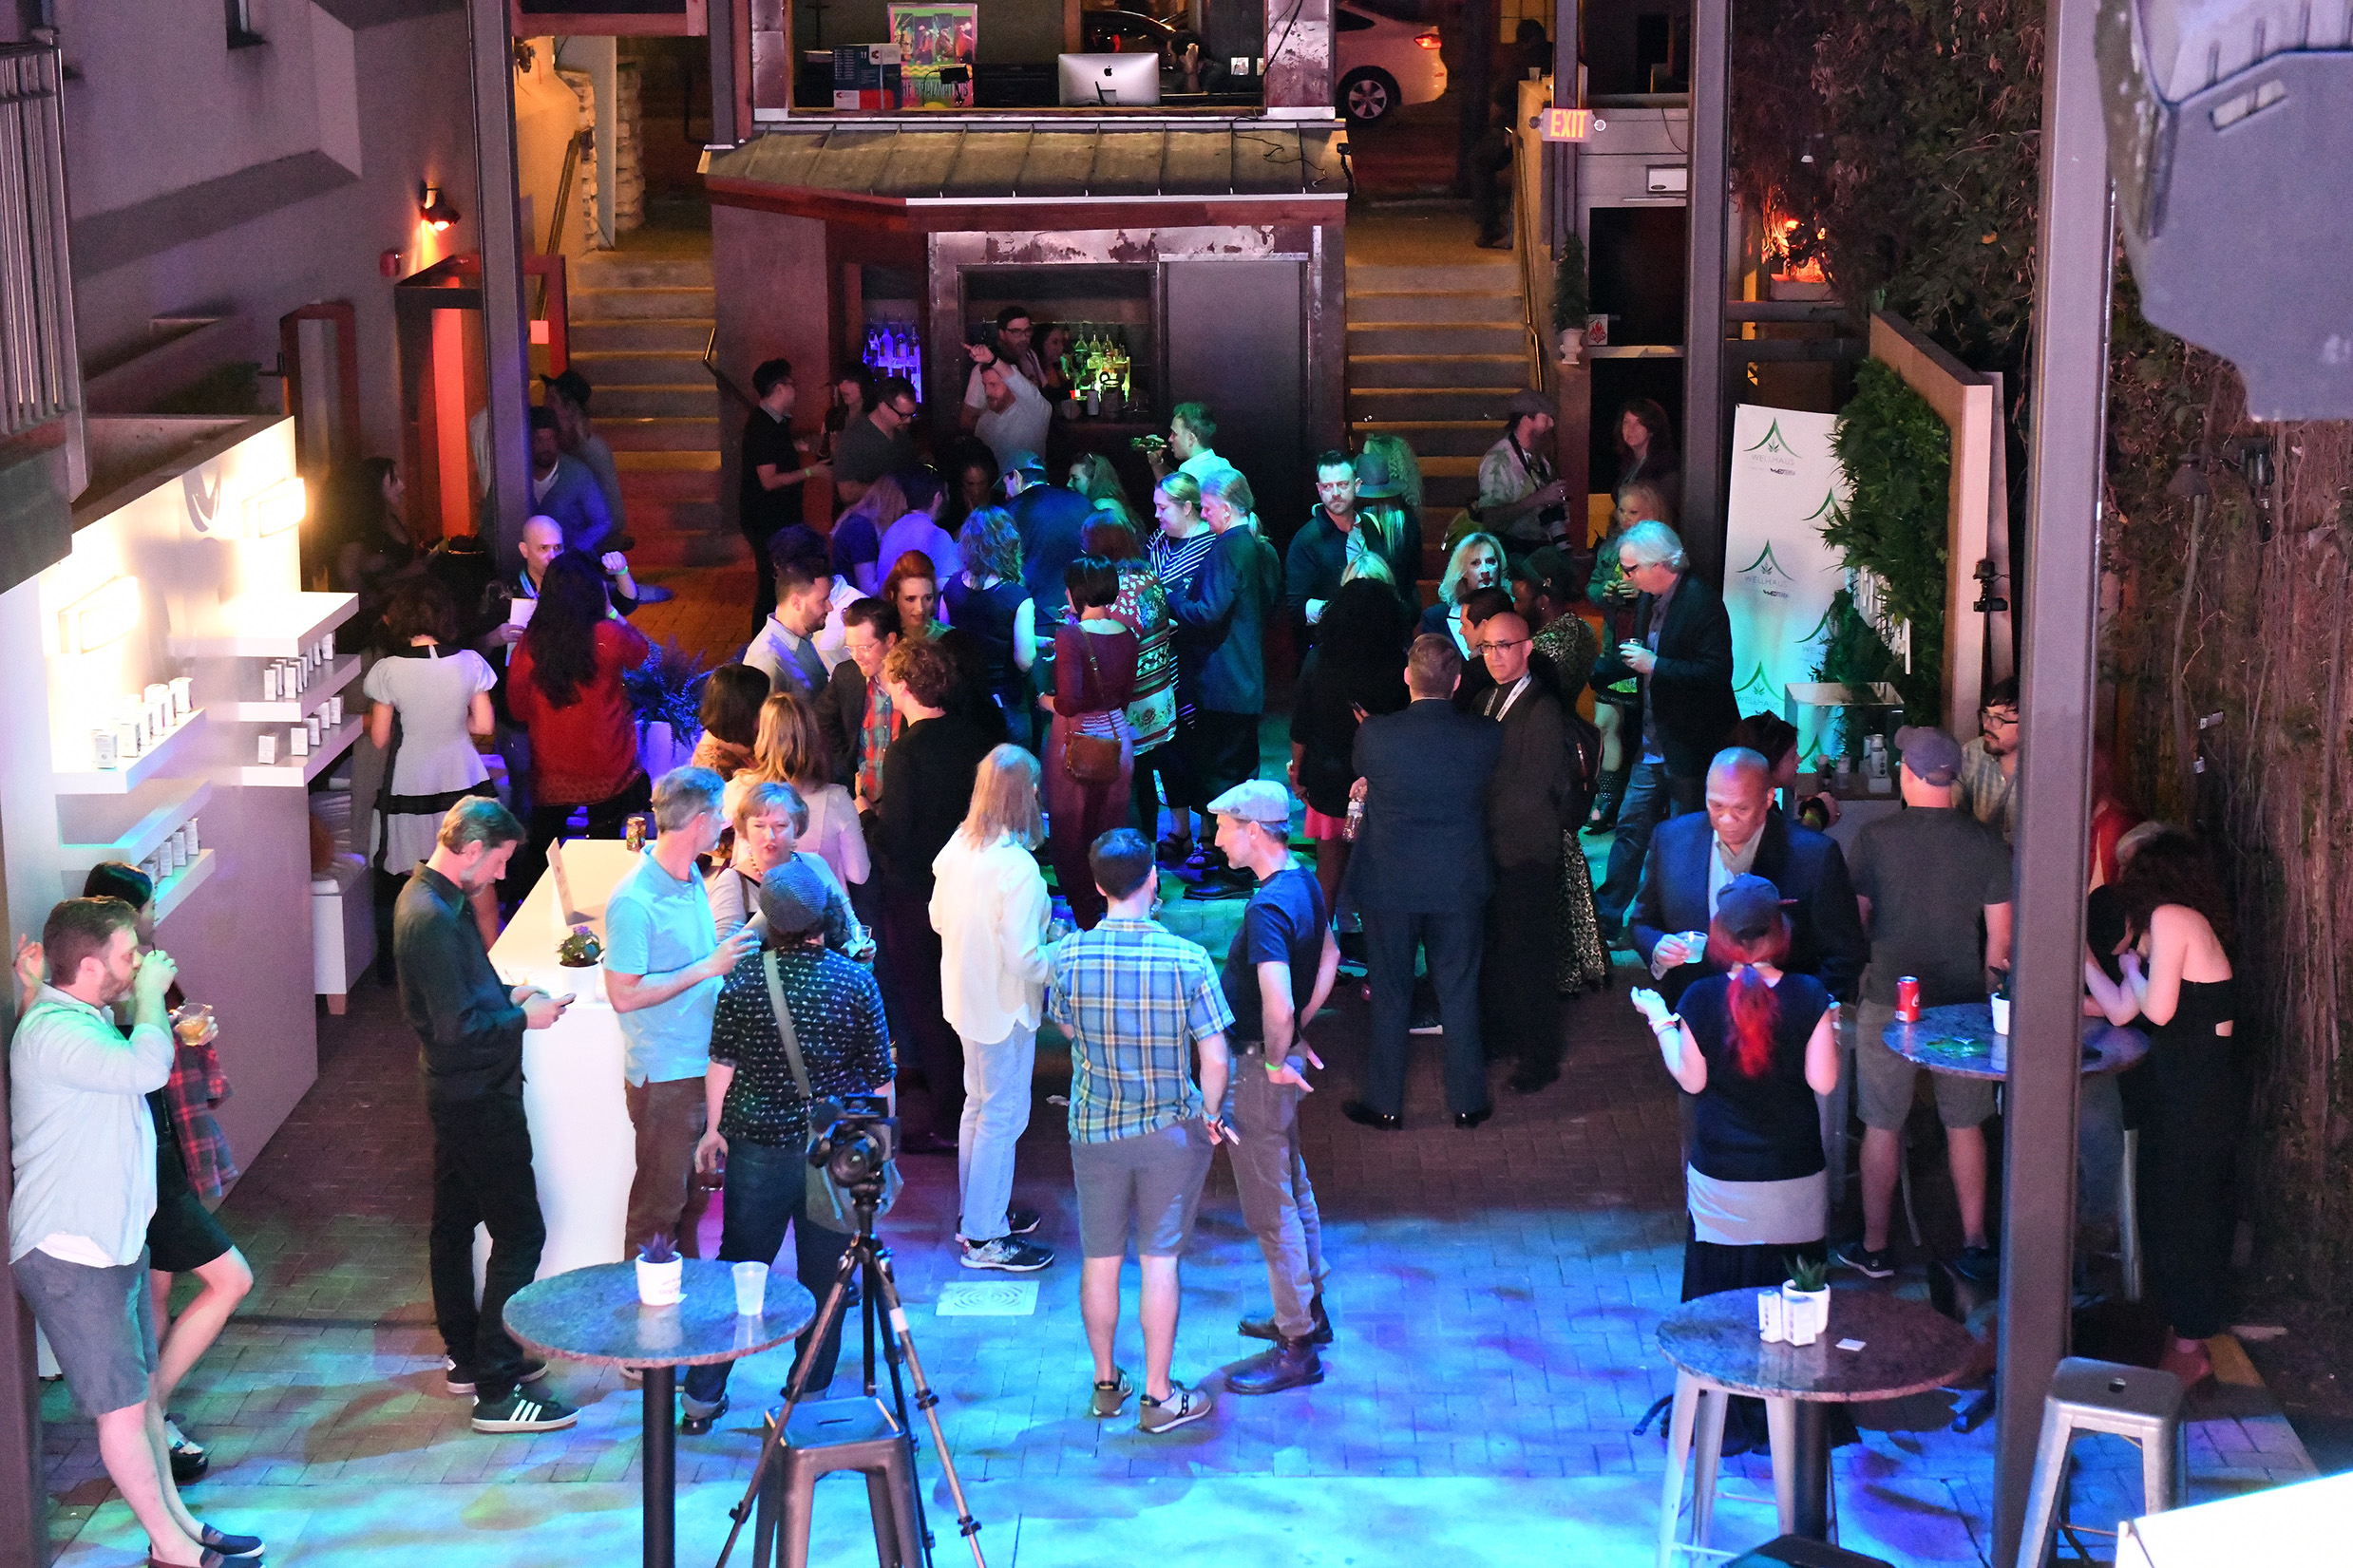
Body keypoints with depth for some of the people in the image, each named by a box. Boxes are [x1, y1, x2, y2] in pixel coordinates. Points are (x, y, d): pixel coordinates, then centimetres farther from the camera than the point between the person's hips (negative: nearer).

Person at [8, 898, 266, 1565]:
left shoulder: (82, 1019, 11)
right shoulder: (53, 1032, -23)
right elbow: (146, 1068, -37)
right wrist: (150, 992, -20)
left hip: (116, 1241, 10)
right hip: (70, 1257, -10)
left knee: (144, 1387, 18)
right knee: (123, 1405, 0)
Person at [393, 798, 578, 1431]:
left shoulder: (428, 899, 8)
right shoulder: (433, 918, -25)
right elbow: (458, 1027, -27)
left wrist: (508, 994, 7)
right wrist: (523, 1017, -15)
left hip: (457, 1095, 11)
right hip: (479, 1098, -11)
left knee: (455, 1222, 19)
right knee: (519, 1232, -8)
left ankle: (468, 1355, 32)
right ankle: (496, 1390, -7)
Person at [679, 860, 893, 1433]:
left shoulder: (743, 978, -7)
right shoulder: (856, 982, -7)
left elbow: (721, 1064, -2)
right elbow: (880, 1078, -2)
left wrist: (713, 1129, 11)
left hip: (757, 1148, 1)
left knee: (738, 1269, 11)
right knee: (823, 1277, 10)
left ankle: (701, 1398, 15)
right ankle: (810, 1399, 16)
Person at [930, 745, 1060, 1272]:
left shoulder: (956, 848, -5)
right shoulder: (1017, 867, -28)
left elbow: (938, 919, 9)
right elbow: (1023, 958, -26)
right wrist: (1062, 958, -10)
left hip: (963, 995, 8)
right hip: (1003, 1006, -8)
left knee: (979, 1104, 23)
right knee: (1003, 1115, 5)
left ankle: (979, 1211, 38)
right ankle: (984, 1238, 13)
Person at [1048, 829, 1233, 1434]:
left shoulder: (1068, 955, -12)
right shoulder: (1188, 960, -17)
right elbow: (1215, 1059, -13)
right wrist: (1209, 1117, 3)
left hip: (1094, 1128, 2)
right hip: (1171, 1130, -2)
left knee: (1100, 1259, 14)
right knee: (1160, 1260, 6)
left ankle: (1105, 1384, 27)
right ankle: (1158, 1398, 12)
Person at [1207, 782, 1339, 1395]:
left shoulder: (1269, 908, -28)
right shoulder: (1304, 882, 3)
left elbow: (1277, 1005, -38)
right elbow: (1329, 957, 19)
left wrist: (1277, 1059, -20)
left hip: (1259, 1069, -10)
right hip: (1280, 1054, 10)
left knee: (1270, 1206, 0)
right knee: (1292, 1186, 23)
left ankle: (1297, 1349, 8)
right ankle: (1308, 1312, 38)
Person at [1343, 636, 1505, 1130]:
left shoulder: (1373, 736, -16)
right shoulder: (1486, 737, -12)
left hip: (1389, 885, -1)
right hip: (1460, 885, 1)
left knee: (1389, 996, 12)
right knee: (1459, 994, 14)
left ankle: (1384, 1104, 22)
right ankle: (1467, 1102, 24)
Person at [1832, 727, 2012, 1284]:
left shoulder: (1875, 837, -10)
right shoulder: (1986, 841, -5)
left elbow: (1856, 918, -3)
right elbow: (2001, 934, -1)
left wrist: (1862, 973, 16)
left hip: (1890, 1000, -2)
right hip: (1962, 1002, 2)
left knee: (1882, 1125, 9)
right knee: (1965, 1125, 14)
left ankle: (1874, 1248, 17)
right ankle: (1974, 1244, 18)